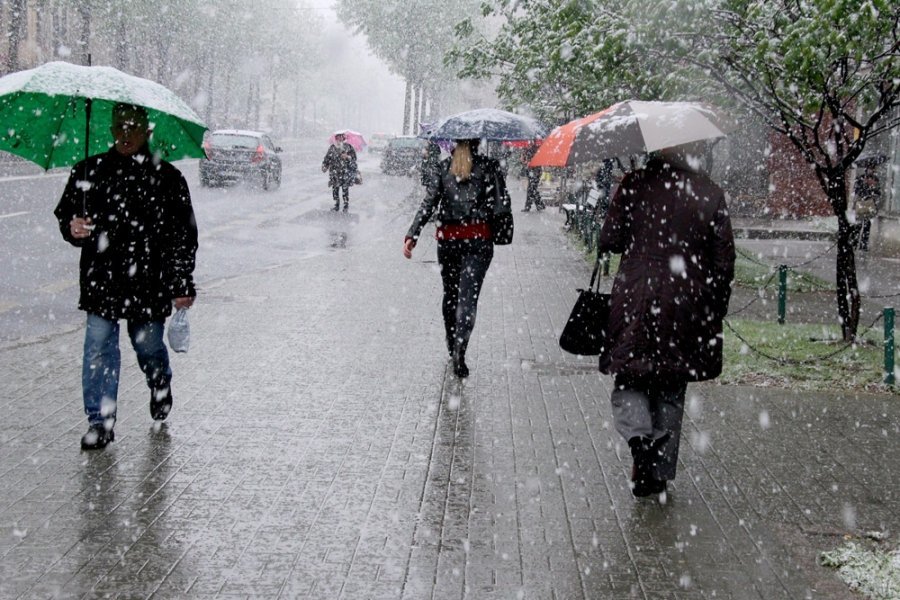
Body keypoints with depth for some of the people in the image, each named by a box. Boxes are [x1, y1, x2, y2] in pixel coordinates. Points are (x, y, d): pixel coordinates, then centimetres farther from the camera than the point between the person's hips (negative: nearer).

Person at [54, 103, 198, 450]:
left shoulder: (166, 177, -1)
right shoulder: (89, 171, 4)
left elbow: (184, 235, 2)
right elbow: (64, 213, 13)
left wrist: (182, 285, -1)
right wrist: (72, 228, -12)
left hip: (149, 283, -1)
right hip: (101, 281, 1)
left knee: (149, 346, 12)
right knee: (99, 349, -4)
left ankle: (160, 388, 45)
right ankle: (100, 421, 4)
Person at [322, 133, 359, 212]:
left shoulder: (348, 147, 1)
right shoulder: (332, 148, 7)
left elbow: (354, 157, 0)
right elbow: (327, 158, 12)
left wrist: (348, 157, -18)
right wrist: (324, 166, -1)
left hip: (346, 172, -2)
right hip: (335, 172, 2)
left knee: (345, 189, -3)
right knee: (335, 189, 1)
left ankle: (346, 206, 9)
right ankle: (337, 205, 13)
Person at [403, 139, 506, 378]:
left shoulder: (443, 167, 3)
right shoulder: (488, 166, -2)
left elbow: (428, 204, -5)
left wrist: (411, 236, -8)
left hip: (448, 239, 3)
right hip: (478, 240, -2)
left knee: (450, 294, 18)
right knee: (468, 296, -5)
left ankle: (452, 347, 28)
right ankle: (459, 350, -21)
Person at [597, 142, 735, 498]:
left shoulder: (635, 184, -5)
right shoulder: (710, 194, -1)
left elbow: (609, 240, -3)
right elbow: (724, 260, 1)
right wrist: (715, 310, 12)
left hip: (636, 299, -1)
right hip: (686, 307, 2)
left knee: (629, 379, 11)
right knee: (672, 390, 13)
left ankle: (639, 434, -18)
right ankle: (659, 474, 17)